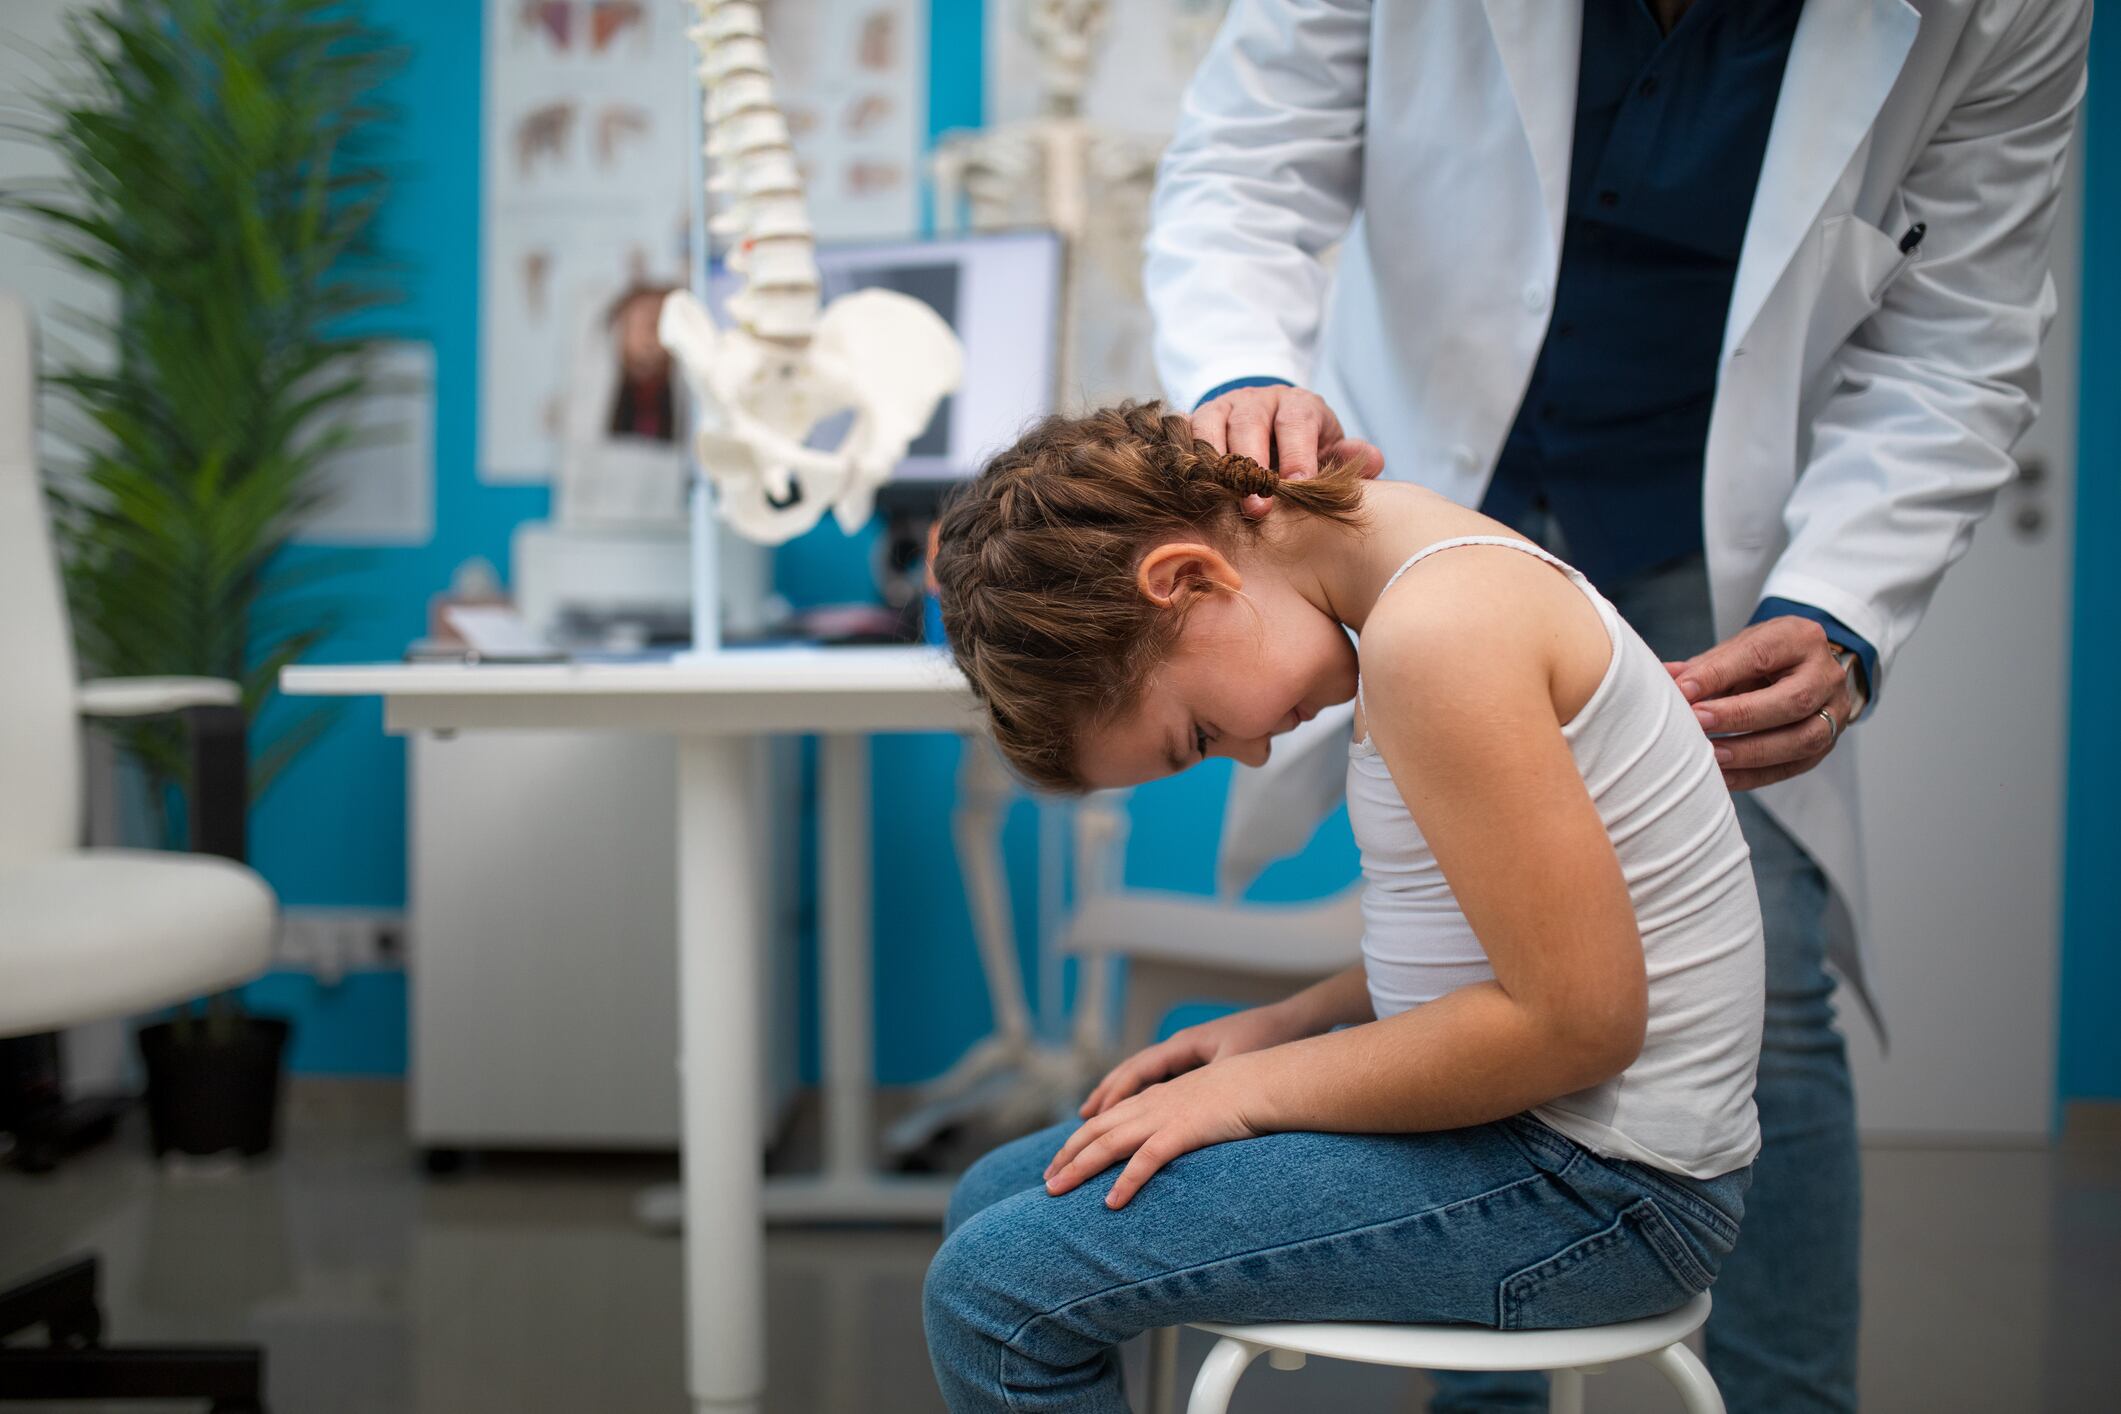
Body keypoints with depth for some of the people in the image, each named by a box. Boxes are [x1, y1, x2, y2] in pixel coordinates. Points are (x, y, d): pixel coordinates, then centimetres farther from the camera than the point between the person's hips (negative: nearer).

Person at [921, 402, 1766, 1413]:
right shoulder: (1429, 571, 8)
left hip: (1607, 1182, -10)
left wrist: (1257, 1087, -13)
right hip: (1539, 1136, 10)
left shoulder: (1436, 636, -23)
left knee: (995, 1288, -14)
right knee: (995, 1203, 11)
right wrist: (1287, 1025, 5)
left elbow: (1577, 1016, -23)